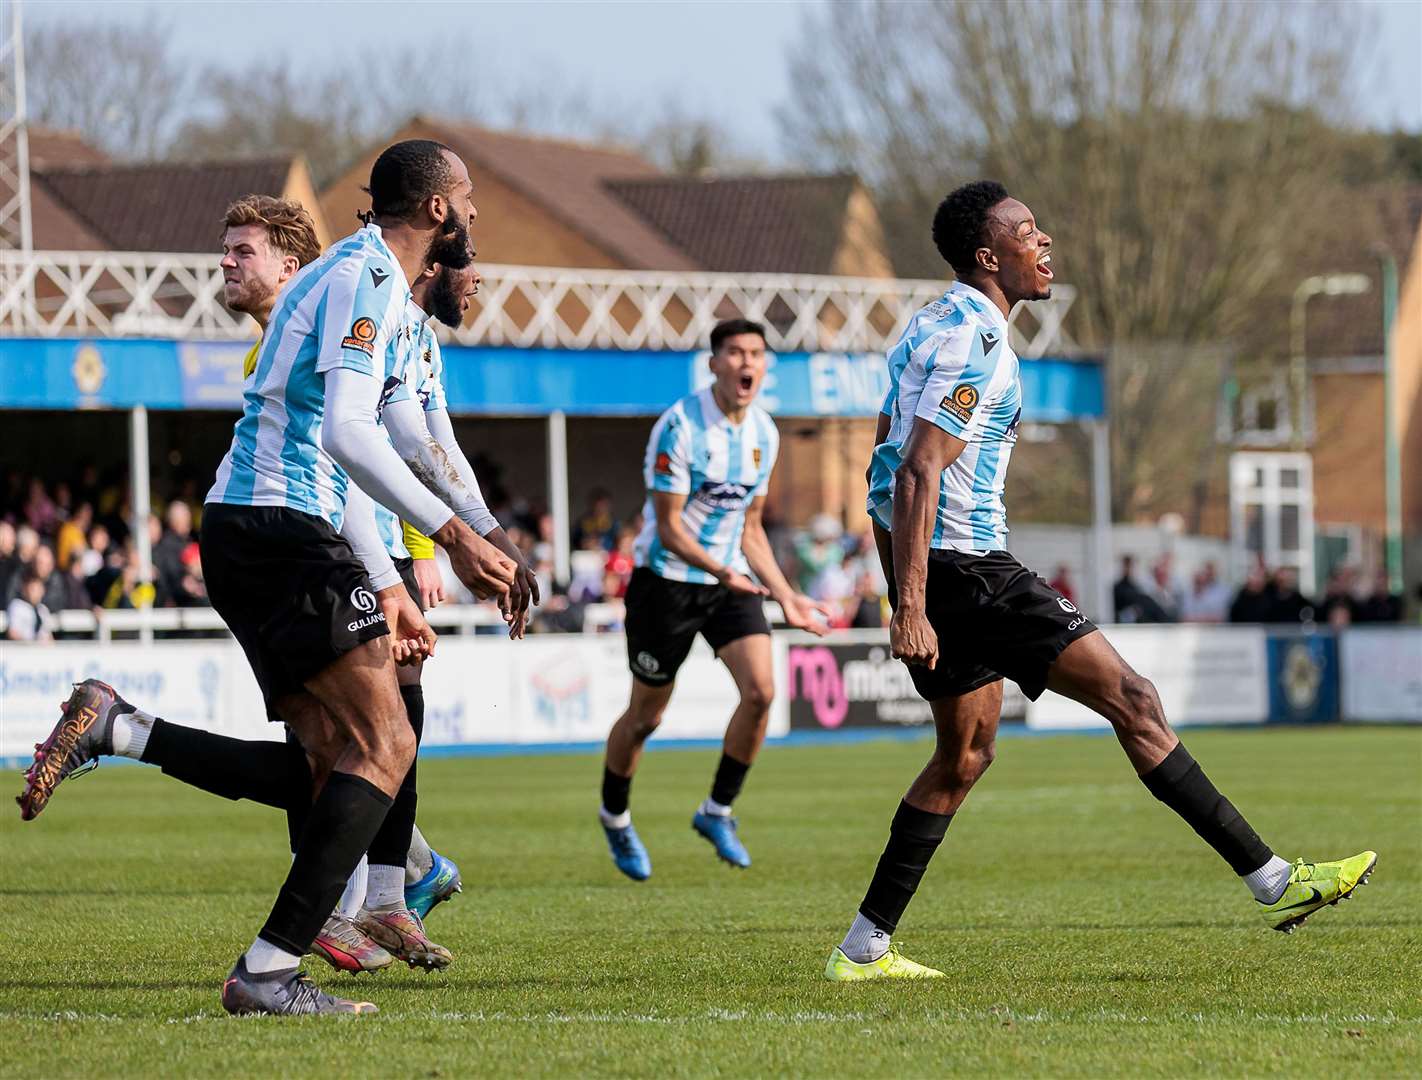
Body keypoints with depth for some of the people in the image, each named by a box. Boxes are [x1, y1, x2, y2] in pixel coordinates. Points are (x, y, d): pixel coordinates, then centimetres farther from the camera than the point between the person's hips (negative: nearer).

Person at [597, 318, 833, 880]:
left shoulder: (763, 433, 2)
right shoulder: (679, 426, -19)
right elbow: (669, 528, -19)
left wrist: (786, 596, 6)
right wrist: (720, 571, -33)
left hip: (732, 581, 5)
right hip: (667, 580, -5)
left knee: (760, 691, -14)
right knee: (646, 715, 5)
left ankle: (717, 811, 3)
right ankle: (614, 816, 30)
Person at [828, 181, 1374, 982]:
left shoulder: (934, 327, 17)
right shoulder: (976, 340, -16)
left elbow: (891, 461, 22)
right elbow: (918, 473, -23)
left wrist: (906, 596, 26)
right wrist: (911, 609, -27)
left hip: (935, 569, 10)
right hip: (967, 567, -10)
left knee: (967, 752, 17)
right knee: (1131, 699, -8)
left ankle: (864, 948, 15)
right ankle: (1273, 881, -8)